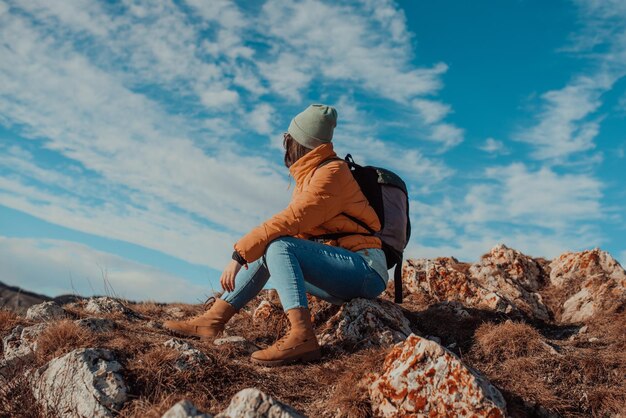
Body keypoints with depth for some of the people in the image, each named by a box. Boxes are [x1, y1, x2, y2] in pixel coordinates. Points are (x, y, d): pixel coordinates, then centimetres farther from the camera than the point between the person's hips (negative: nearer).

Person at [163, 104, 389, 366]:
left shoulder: (331, 173, -12)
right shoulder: (309, 175, 17)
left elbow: (290, 222, -22)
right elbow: (296, 227, 14)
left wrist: (239, 254, -21)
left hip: (365, 268, -9)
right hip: (343, 272, 9)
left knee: (279, 246, -26)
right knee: (266, 249, 5)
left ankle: (301, 336, -39)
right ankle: (213, 320, 2)